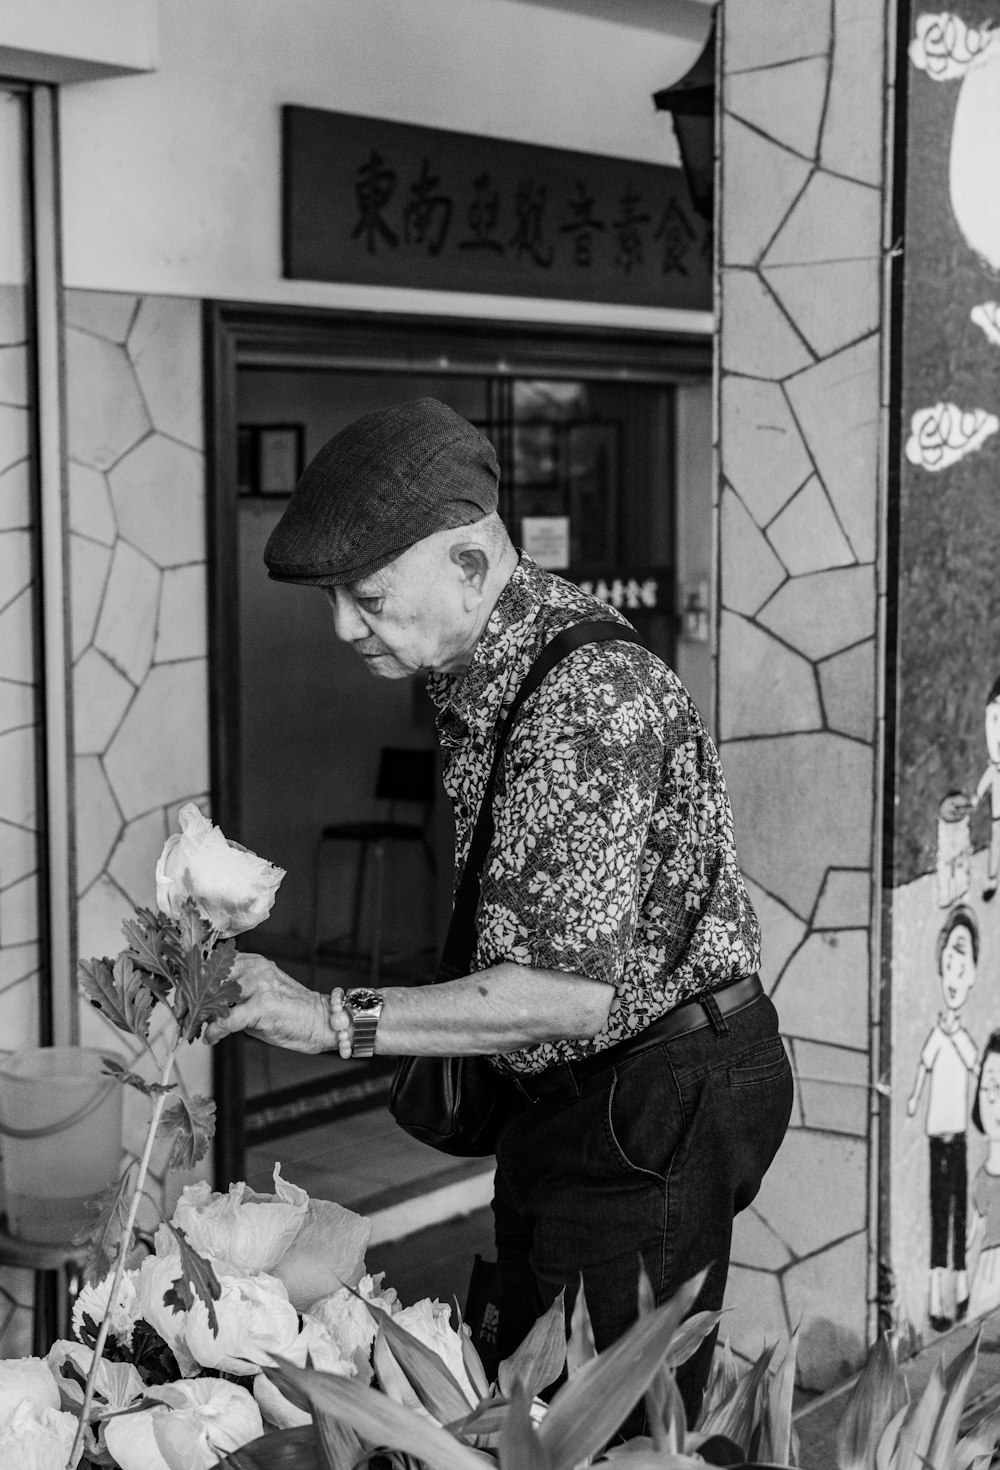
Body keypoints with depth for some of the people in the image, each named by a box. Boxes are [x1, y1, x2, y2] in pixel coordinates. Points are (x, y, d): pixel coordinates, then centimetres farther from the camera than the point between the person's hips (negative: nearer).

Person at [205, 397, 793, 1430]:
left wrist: (335, 1020, -28)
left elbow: (577, 991, -30)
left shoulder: (592, 698, -27)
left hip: (661, 1093, -9)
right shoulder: (472, 672, 4)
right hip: (568, 1100, 10)